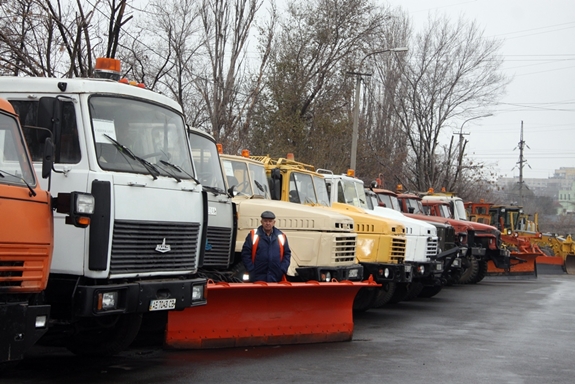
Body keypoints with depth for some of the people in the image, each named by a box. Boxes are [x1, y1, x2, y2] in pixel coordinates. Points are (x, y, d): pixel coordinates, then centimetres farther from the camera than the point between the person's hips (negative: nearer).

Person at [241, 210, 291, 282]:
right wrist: (251, 270, -7)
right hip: (257, 279, -2)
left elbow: (287, 254, 12)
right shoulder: (253, 235, 2)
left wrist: (283, 270, 1)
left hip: (276, 278, 2)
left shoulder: (281, 236, 9)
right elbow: (245, 253, 0)